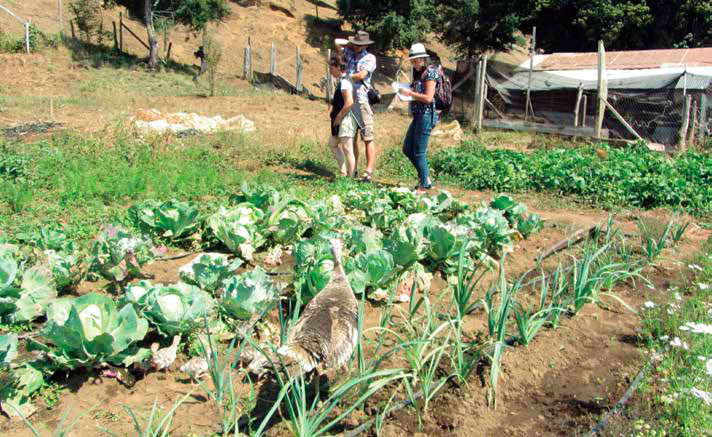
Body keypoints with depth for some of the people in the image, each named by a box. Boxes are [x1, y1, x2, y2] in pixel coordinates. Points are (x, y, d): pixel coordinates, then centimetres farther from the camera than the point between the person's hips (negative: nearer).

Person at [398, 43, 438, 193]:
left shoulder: (430, 72, -11)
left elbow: (428, 97, -19)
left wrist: (410, 93, -14)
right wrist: (407, 92, 3)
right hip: (418, 116, 10)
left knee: (419, 152, -4)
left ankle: (423, 186, 7)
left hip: (426, 116, -10)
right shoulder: (419, 73, 16)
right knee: (407, 149, 13)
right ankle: (425, 178, 23)